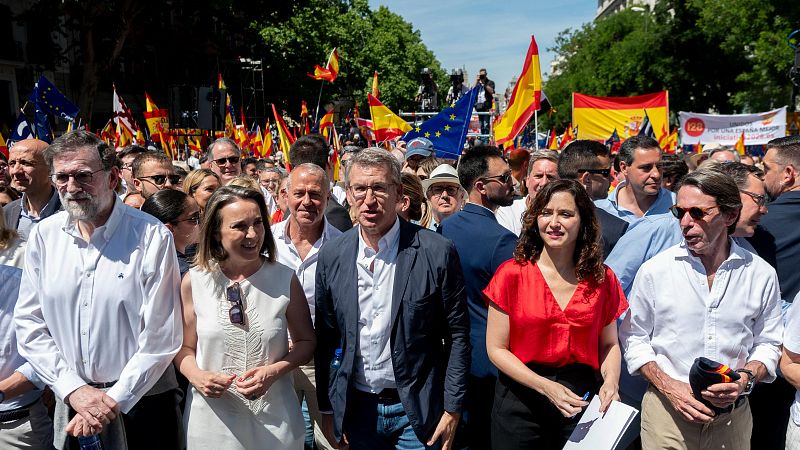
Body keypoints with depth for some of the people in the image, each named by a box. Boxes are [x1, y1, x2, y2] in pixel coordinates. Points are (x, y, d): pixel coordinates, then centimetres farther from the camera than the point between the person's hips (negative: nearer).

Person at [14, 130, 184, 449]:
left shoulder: (152, 237, -14)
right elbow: (29, 324, 0)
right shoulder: (44, 235, -2)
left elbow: (161, 336, -14)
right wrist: (74, 389, -9)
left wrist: (113, 400, -13)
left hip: (141, 400, -3)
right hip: (70, 401, 4)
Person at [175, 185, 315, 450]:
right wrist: (197, 376, -14)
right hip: (212, 418, 0)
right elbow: (185, 348, 5)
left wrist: (274, 371, -14)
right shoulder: (194, 282, -5)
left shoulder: (285, 279, -7)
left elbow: (306, 341, 2)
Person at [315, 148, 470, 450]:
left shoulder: (437, 252, -12)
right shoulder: (331, 256, -3)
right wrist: (327, 409, 5)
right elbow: (325, 338, 4)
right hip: (357, 409, 3)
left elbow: (457, 335, -6)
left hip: (418, 411, -2)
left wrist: (452, 409, -6)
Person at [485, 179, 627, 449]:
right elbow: (496, 349, -8)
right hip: (520, 402, -2)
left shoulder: (603, 279, -1)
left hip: (580, 401, 2)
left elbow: (609, 344, 8)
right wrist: (545, 387, -19)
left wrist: (610, 381, -11)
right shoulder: (512, 274, -10)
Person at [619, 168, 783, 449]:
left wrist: (745, 379, -11)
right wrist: (669, 387, -12)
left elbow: (768, 342, 7)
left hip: (733, 416, 2)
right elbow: (633, 337, -1)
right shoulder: (654, 270, -7)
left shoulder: (761, 275, -2)